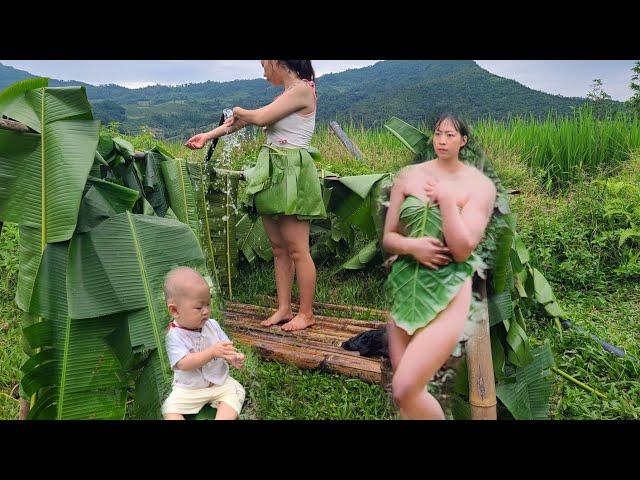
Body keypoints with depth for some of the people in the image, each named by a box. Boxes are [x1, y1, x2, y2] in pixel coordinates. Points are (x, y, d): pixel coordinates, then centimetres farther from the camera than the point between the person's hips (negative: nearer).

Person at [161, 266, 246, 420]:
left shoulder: (212, 325, -1)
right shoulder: (174, 336, -16)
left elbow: (225, 347, 4)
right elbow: (184, 364, -27)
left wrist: (234, 358, -20)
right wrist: (212, 352, -36)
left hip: (220, 382, 3)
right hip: (188, 389, -3)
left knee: (236, 391, -17)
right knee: (170, 408, -21)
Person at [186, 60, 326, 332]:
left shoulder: (302, 89, -9)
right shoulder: (287, 94, 19)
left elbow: (259, 117, -14)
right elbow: (248, 119, 20)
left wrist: (239, 112, 8)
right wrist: (208, 136, 20)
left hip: (291, 175, -9)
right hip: (272, 174, 9)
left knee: (297, 250, -4)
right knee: (278, 248, 10)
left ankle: (306, 313, 7)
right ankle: (284, 308, 19)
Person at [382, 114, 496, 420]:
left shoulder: (480, 185, -3)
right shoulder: (408, 175, 5)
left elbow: (462, 250, -12)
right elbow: (388, 238, 6)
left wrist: (445, 198, -14)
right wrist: (412, 246, -15)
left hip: (447, 291, -4)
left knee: (405, 389, -15)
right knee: (404, 392, 8)